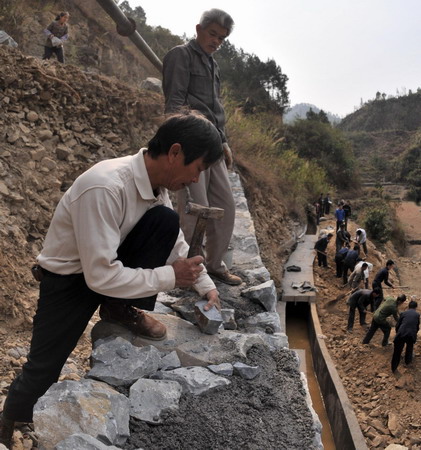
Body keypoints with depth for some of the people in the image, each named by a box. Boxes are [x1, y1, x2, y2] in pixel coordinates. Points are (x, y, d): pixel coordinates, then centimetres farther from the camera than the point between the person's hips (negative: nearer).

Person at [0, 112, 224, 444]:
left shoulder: (157, 182, -10)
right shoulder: (106, 188, -36)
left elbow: (176, 243, 5)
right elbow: (101, 276, -34)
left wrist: (205, 286, -2)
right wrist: (170, 276, -27)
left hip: (109, 261, 6)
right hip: (69, 278, -6)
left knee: (166, 221, -17)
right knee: (43, 371, 0)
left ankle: (122, 309, -1)